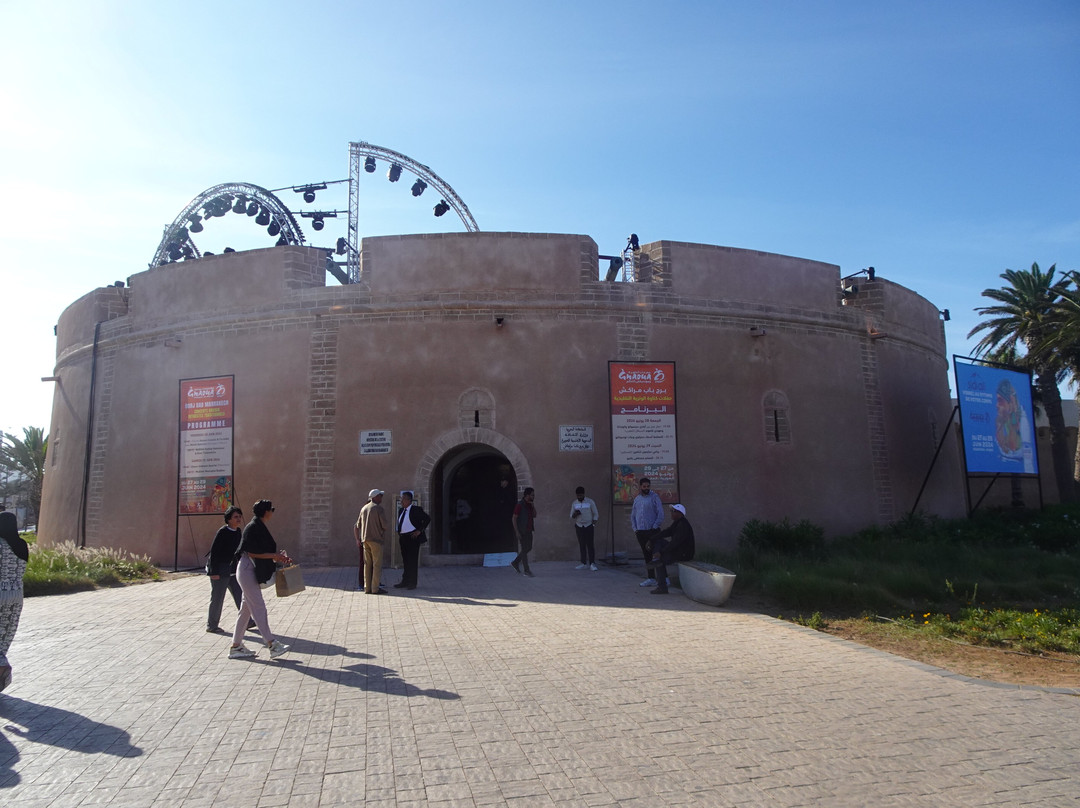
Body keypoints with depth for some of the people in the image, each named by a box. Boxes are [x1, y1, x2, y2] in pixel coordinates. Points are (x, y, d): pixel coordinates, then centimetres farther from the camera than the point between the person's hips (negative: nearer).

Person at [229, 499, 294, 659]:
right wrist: (274, 556, -16)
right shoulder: (253, 527, -16)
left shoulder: (260, 527, 13)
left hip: (252, 572, 10)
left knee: (246, 609, 13)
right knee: (258, 607, -9)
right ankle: (272, 645, -10)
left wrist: (278, 556, 5)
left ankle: (236, 646, 20)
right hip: (247, 570, -10)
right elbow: (252, 552, -20)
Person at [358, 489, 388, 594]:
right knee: (377, 564, -4)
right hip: (376, 538, -7)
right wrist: (383, 530, 9)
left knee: (367, 564, 9)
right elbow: (384, 524, -13)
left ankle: (367, 587, 11)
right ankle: (375, 588, -5)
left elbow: (358, 524, 16)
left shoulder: (364, 508, 12)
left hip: (365, 539, 7)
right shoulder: (379, 508, -9)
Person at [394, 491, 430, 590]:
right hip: (403, 538, 7)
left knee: (412, 560, -3)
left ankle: (412, 583, 4)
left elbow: (428, 519, -11)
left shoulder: (416, 509, -8)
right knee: (405, 560, 11)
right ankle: (404, 581, 19)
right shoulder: (401, 511, 14)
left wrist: (419, 531, -13)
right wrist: (399, 536, 13)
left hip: (413, 537, -7)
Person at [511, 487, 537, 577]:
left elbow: (534, 516, 12)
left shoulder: (530, 505, 9)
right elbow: (514, 518, -14)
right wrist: (517, 532, -18)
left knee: (528, 548, 13)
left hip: (528, 531, 8)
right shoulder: (520, 505, -14)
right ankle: (526, 570, 2)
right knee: (524, 549, -4)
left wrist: (533, 507, -4)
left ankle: (515, 563, 28)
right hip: (522, 532, -8)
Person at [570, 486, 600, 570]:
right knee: (582, 545, 3)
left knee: (590, 544, -8)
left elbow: (596, 514, 4)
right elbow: (571, 516, 9)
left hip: (589, 526, -3)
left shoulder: (590, 502, -3)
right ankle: (584, 563, 6)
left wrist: (593, 524, -4)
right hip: (579, 526, 3)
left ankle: (592, 563, -9)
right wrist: (575, 514, -14)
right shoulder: (574, 503, 6)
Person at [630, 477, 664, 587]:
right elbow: (633, 515, 19)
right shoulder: (637, 499, 13)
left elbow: (661, 514, -8)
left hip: (652, 531, -6)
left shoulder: (654, 497, -4)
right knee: (646, 555, 10)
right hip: (641, 532, 6)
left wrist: (655, 527, -12)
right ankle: (651, 579, 17)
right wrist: (635, 528, 9)